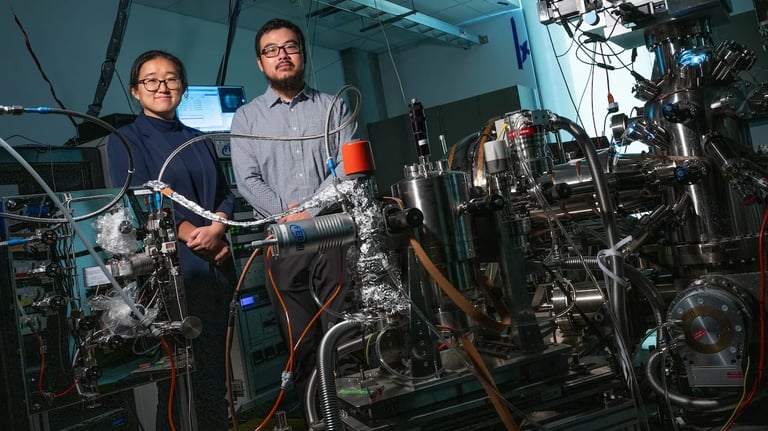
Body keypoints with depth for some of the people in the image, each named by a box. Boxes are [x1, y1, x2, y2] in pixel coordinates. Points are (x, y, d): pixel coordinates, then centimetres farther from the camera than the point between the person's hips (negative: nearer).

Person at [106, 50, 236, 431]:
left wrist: (216, 229, -10)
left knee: (215, 367, 10)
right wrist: (196, 236, -16)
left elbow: (226, 194, 11)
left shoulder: (199, 140, 18)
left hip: (216, 266, 5)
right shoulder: (125, 140, 3)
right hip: (170, 269, -5)